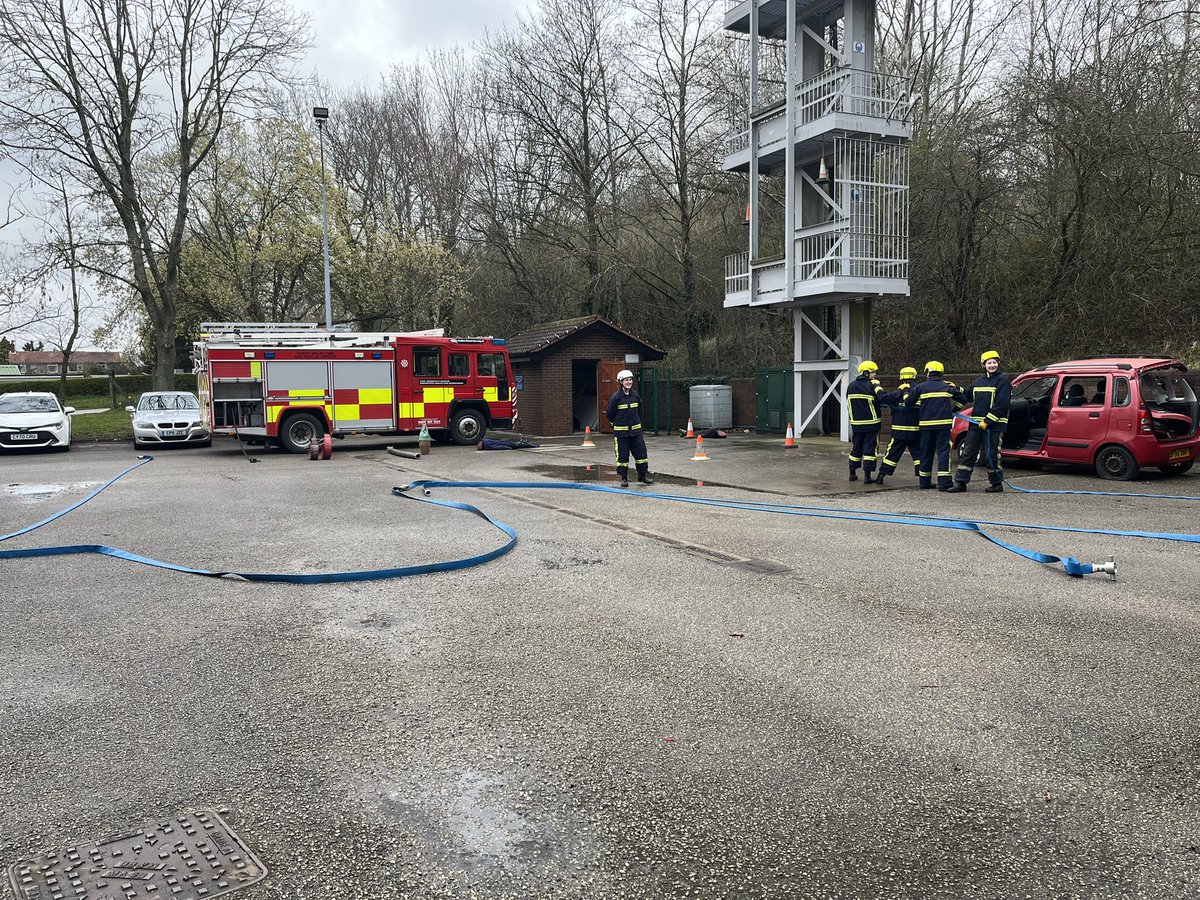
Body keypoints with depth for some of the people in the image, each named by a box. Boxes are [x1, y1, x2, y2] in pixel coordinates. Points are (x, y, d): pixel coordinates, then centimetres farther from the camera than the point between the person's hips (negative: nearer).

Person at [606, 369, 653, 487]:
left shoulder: (636, 395, 4)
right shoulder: (615, 397, -11)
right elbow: (610, 414, -2)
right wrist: (618, 424, 8)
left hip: (636, 430, 4)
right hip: (621, 432, -4)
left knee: (641, 452, 5)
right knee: (622, 455, 1)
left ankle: (643, 475, 17)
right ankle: (623, 478, 11)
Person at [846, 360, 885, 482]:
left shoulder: (851, 386, 7)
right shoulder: (872, 385, -10)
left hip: (856, 423, 5)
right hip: (871, 423, -5)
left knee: (856, 448, 16)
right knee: (870, 448, 0)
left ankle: (852, 473, 20)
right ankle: (867, 475, -4)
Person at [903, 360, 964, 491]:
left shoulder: (920, 387, 0)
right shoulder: (947, 386, 4)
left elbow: (908, 402, 1)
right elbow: (962, 397, 4)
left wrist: (905, 392, 21)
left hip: (926, 425, 1)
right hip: (943, 424, -1)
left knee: (926, 452, 10)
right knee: (943, 451, -2)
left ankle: (924, 482, 15)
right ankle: (944, 482, -9)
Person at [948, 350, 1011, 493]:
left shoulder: (1003, 380, -5)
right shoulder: (979, 381, 16)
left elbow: (1001, 404, -13)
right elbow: (966, 395, 27)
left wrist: (987, 421, -17)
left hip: (994, 425, -6)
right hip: (975, 423, 6)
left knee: (991, 455, -2)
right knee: (967, 453, 4)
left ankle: (997, 483, 10)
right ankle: (960, 482, 7)